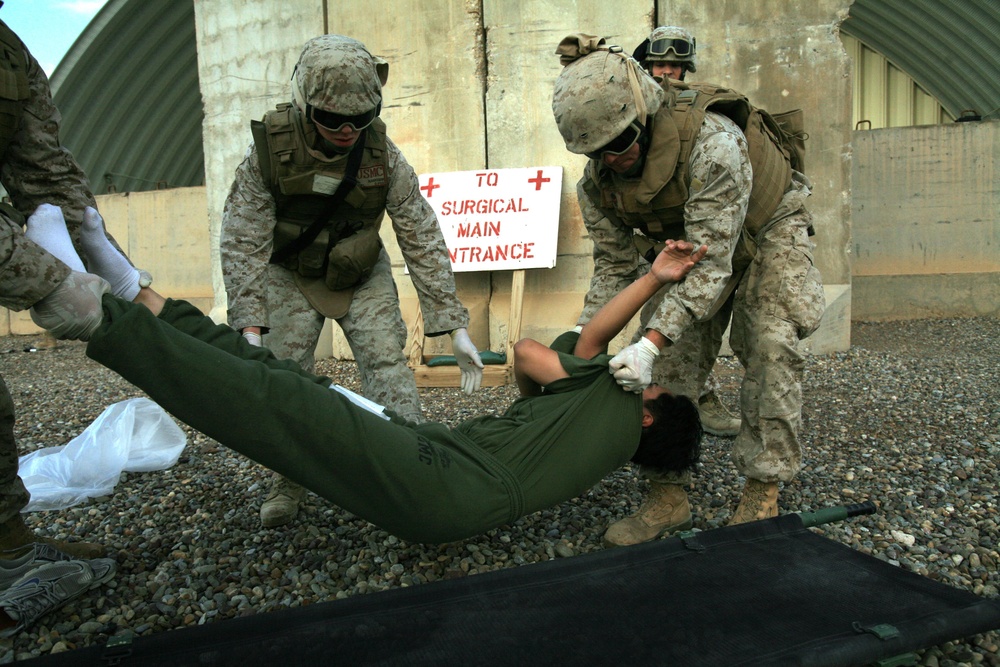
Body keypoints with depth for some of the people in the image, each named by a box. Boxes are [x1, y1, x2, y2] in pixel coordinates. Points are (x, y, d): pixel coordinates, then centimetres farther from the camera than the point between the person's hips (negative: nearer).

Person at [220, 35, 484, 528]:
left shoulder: (383, 155, -22)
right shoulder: (270, 150, -23)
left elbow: (422, 240, -20)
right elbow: (242, 241, -21)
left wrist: (454, 326, -23)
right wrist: (250, 325, -30)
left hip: (362, 276, 0)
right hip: (290, 276, 0)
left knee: (386, 362, -13)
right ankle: (290, 478, 13)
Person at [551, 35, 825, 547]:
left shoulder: (711, 142, -40)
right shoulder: (599, 179, -21)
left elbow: (711, 260, -40)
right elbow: (613, 265, -11)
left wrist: (651, 341, -47)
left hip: (764, 230, -4)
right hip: (688, 243, 5)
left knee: (770, 349, -18)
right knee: (672, 364, -7)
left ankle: (762, 495, -4)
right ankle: (667, 495, 1)